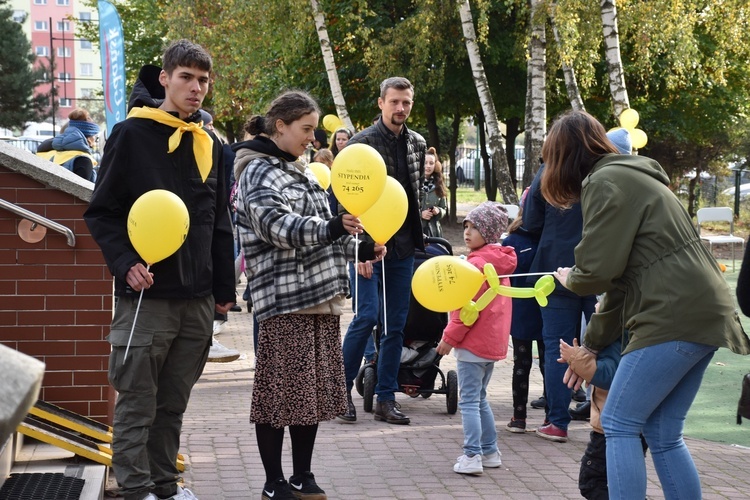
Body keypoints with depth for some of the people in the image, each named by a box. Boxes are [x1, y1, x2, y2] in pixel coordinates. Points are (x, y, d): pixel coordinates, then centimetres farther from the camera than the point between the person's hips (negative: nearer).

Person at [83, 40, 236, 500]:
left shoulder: (211, 145, 12)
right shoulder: (132, 134, -4)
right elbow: (102, 212, -5)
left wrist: (224, 287, 14)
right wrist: (125, 264, -18)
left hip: (197, 301, 5)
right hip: (146, 296, -5)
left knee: (174, 403, 12)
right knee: (137, 403, -1)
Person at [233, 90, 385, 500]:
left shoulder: (299, 170, 19)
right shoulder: (259, 171, -8)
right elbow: (277, 225, -23)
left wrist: (358, 249, 14)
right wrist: (330, 228, -35)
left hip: (321, 296, 9)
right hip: (284, 297, -9)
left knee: (313, 389, 11)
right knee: (280, 391, -2)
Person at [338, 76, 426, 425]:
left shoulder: (417, 144, 10)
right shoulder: (362, 143, -8)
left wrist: (418, 237, 13)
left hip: (403, 246, 6)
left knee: (397, 324, 7)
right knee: (368, 315, -12)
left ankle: (386, 398, 13)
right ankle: (341, 389, 4)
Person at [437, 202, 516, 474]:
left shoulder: (477, 263, -17)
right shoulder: (499, 261, 12)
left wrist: (449, 338, -11)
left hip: (473, 343, -10)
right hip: (493, 342, 10)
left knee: (469, 401, -5)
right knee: (480, 399, 19)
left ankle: (472, 456, -7)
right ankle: (490, 451, 23)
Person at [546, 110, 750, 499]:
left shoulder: (606, 182, -7)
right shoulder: (629, 176, 24)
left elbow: (599, 270, -13)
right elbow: (623, 279, 25)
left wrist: (570, 279, 10)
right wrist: (591, 344, 26)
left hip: (675, 318, -9)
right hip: (701, 315, 9)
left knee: (619, 424, -3)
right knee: (663, 435, 11)